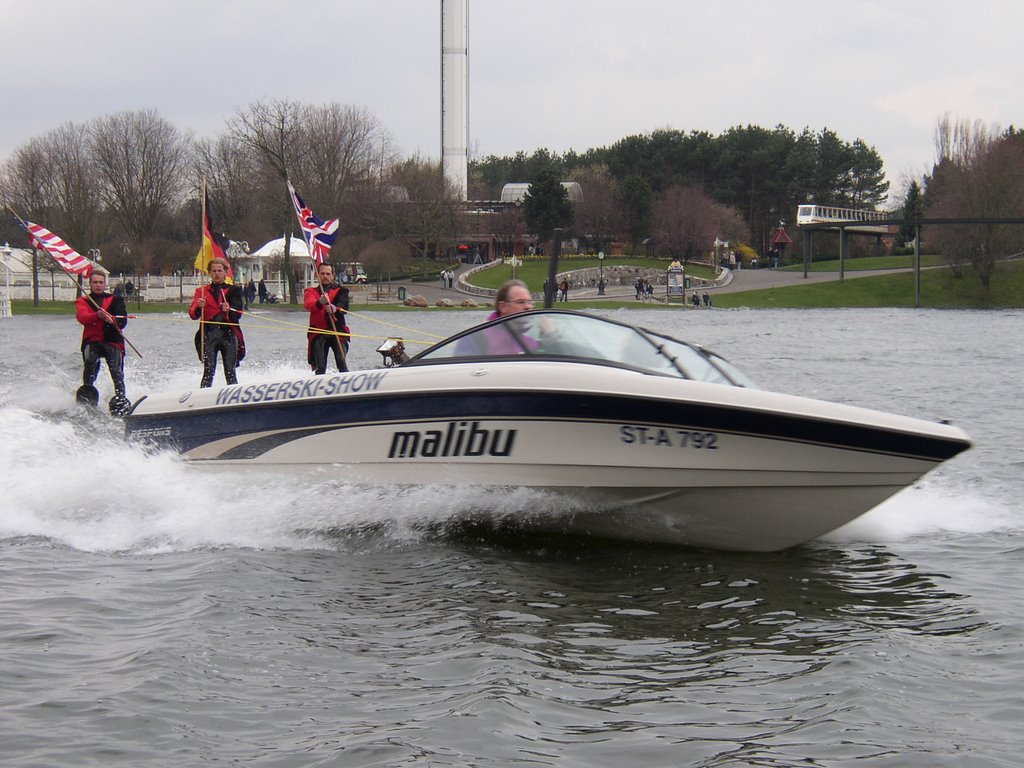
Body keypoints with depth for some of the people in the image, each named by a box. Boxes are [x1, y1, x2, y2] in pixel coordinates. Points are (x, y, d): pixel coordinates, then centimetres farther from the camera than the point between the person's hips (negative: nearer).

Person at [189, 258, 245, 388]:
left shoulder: (233, 290, 14)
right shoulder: (202, 291, 15)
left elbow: (237, 314, 2)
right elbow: (193, 315, 4)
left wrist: (228, 310, -20)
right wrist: (198, 307, -18)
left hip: (228, 334, 0)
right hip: (209, 334, 0)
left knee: (230, 372, -7)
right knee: (209, 371, -13)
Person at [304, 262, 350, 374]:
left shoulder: (340, 290, 12)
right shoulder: (311, 291, 14)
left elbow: (343, 306, -9)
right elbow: (308, 304, -10)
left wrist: (335, 309, -34)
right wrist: (320, 303, -34)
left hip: (337, 332, -1)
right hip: (318, 334, 1)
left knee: (342, 363, -19)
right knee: (320, 367, -10)